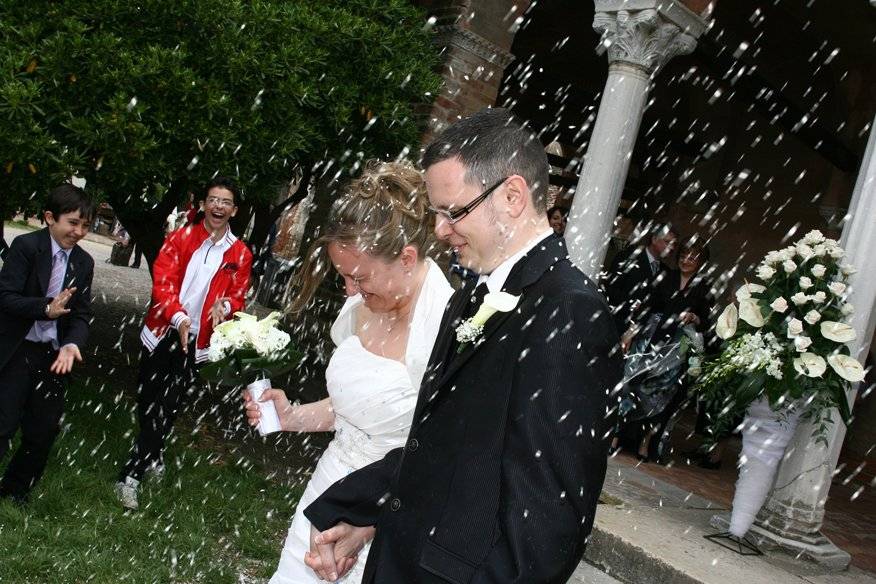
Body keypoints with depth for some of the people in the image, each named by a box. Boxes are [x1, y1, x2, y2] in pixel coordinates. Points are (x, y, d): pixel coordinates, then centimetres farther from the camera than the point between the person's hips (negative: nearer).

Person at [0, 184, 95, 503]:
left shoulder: (84, 262, 6)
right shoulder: (26, 246, -9)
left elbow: (82, 315, 3)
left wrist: (72, 344, -16)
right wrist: (46, 308, -31)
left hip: (54, 356, 5)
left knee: (44, 430, 10)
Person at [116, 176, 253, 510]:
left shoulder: (240, 254, 0)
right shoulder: (180, 238, 0)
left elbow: (238, 296, 5)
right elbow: (163, 280, -9)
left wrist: (225, 305, -20)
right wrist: (178, 317, -26)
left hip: (195, 340, -1)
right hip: (163, 331, 1)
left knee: (168, 406, -2)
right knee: (146, 400, 12)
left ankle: (131, 475, 4)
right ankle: (152, 455, 37)